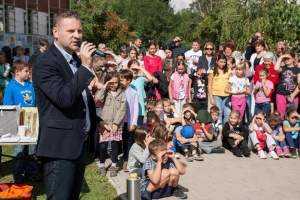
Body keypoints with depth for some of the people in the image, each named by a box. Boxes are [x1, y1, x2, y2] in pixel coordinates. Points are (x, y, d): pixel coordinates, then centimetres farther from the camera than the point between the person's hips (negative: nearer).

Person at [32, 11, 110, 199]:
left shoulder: (77, 60, 14)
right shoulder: (45, 62, -14)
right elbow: (65, 98, -27)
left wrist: (97, 121, 16)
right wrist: (86, 67, -24)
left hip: (81, 142, 9)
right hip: (60, 146, -8)